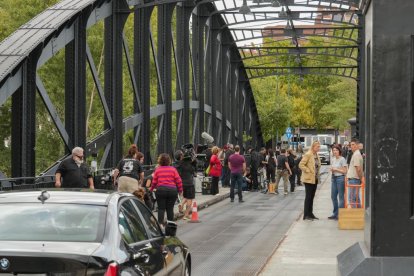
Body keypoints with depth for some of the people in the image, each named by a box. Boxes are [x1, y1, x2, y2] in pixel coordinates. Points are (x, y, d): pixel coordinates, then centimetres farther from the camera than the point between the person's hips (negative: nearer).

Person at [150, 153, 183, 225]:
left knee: (161, 208, 3)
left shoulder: (157, 169, 4)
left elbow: (154, 181, 6)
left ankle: (160, 223, -5)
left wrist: (151, 189, 23)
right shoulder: (173, 169, 5)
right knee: (170, 208, 8)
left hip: (160, 190, -1)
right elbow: (178, 181, 2)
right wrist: (180, 190, 12)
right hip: (172, 190, 1)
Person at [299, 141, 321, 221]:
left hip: (315, 179, 8)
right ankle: (306, 215, 0)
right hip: (309, 179, -8)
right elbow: (301, 165, -18)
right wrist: (308, 171, -17)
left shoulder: (316, 155, 11)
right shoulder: (308, 155, -13)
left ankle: (310, 213, 18)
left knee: (312, 196, 11)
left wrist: (317, 174, 11)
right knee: (308, 196, -5)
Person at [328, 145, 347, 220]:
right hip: (334, 178, 8)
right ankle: (335, 213, 19)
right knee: (333, 196, 10)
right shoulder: (333, 159, 12)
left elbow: (344, 171, -11)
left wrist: (336, 169, -13)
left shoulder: (342, 159, -9)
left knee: (341, 196, -3)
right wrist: (331, 170, 1)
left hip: (340, 178, -8)